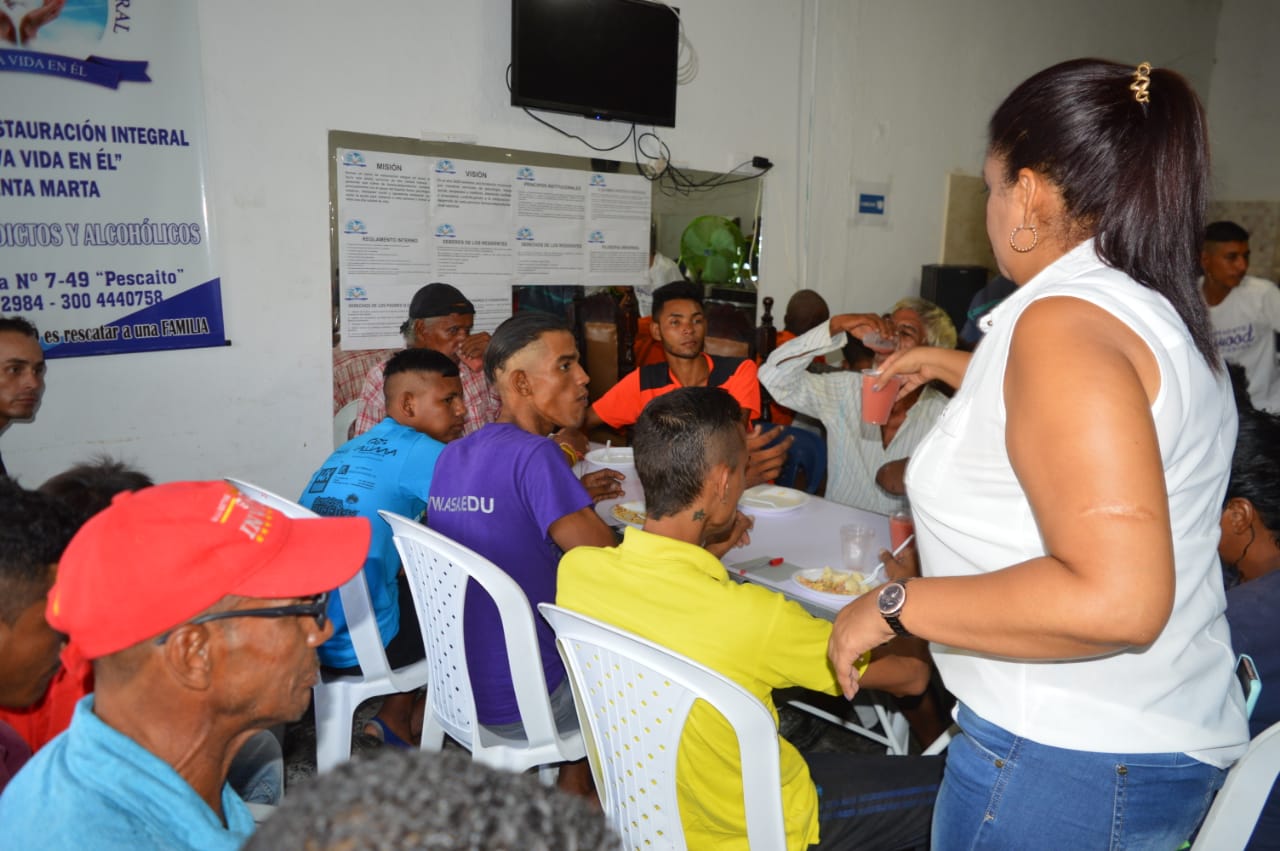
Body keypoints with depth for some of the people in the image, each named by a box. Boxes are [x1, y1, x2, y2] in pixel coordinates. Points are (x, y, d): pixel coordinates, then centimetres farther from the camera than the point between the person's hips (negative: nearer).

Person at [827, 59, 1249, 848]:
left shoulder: (1067, 319, -23)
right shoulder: (1155, 310, 7)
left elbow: (1114, 596, -32)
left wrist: (896, 604, -23)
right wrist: (952, 365, 37)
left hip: (1071, 763, -9)